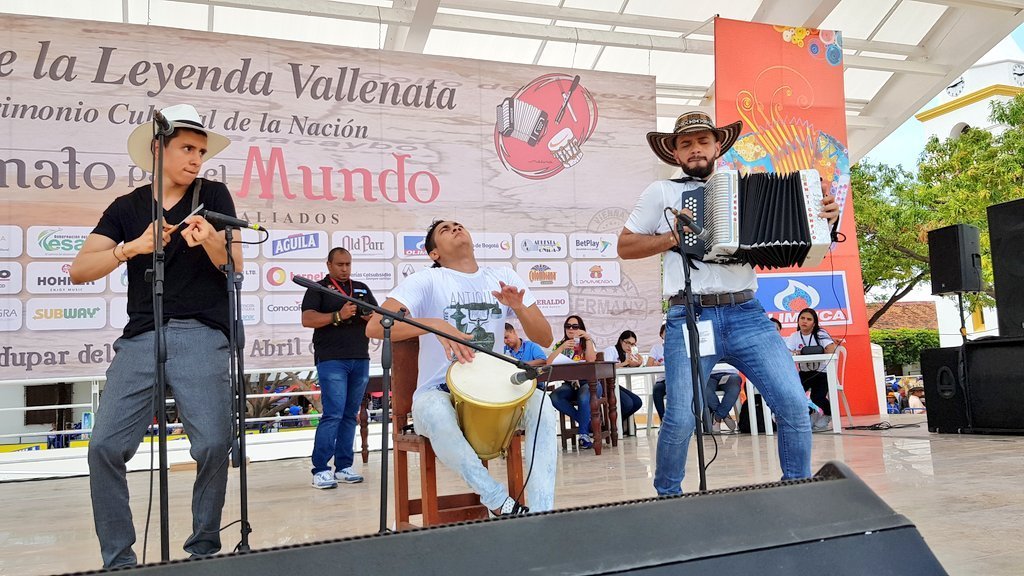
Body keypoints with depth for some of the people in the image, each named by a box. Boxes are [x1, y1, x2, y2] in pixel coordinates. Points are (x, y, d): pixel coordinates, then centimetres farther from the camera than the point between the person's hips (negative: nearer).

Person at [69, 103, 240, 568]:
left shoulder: (213, 195, 9)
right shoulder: (127, 207, 13)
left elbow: (235, 268, 2)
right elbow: (79, 270, 3)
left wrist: (212, 242, -20)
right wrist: (132, 247, -14)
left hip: (202, 337, -2)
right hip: (140, 337, 2)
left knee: (213, 445, -15)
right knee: (105, 447, -8)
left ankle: (204, 548, 7)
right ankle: (118, 559, 8)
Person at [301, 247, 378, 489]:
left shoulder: (362, 289, 19)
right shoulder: (318, 288, 5)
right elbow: (307, 319, -8)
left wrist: (373, 317, -5)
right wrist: (338, 316, -20)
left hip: (360, 360, 5)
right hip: (331, 360, -5)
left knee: (351, 415, 6)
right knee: (333, 414, -11)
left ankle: (344, 466, 13)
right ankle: (320, 469, -4)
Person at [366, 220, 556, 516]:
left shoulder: (504, 278, 7)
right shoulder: (427, 280, -5)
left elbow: (545, 338, 3)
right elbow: (375, 326, -20)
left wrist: (518, 307, -17)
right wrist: (436, 324, -34)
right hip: (438, 393, -3)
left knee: (540, 403, -26)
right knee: (435, 414, -37)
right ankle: (502, 504, -26)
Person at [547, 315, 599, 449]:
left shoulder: (588, 343, 9)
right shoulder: (560, 345, 13)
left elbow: (591, 360, -12)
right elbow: (548, 363, -4)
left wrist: (588, 338, -13)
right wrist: (562, 347, -12)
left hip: (589, 382, -3)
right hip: (570, 384, 3)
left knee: (584, 398, -37)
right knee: (554, 397, -29)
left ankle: (584, 433, -16)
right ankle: (588, 424, -14)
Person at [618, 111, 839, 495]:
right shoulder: (662, 192, 11)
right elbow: (624, 247, 11)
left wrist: (822, 218, 3)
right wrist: (672, 238, -4)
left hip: (746, 314, 3)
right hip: (689, 319, -2)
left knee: (794, 403, -7)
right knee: (680, 419, -10)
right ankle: (667, 496, 16)